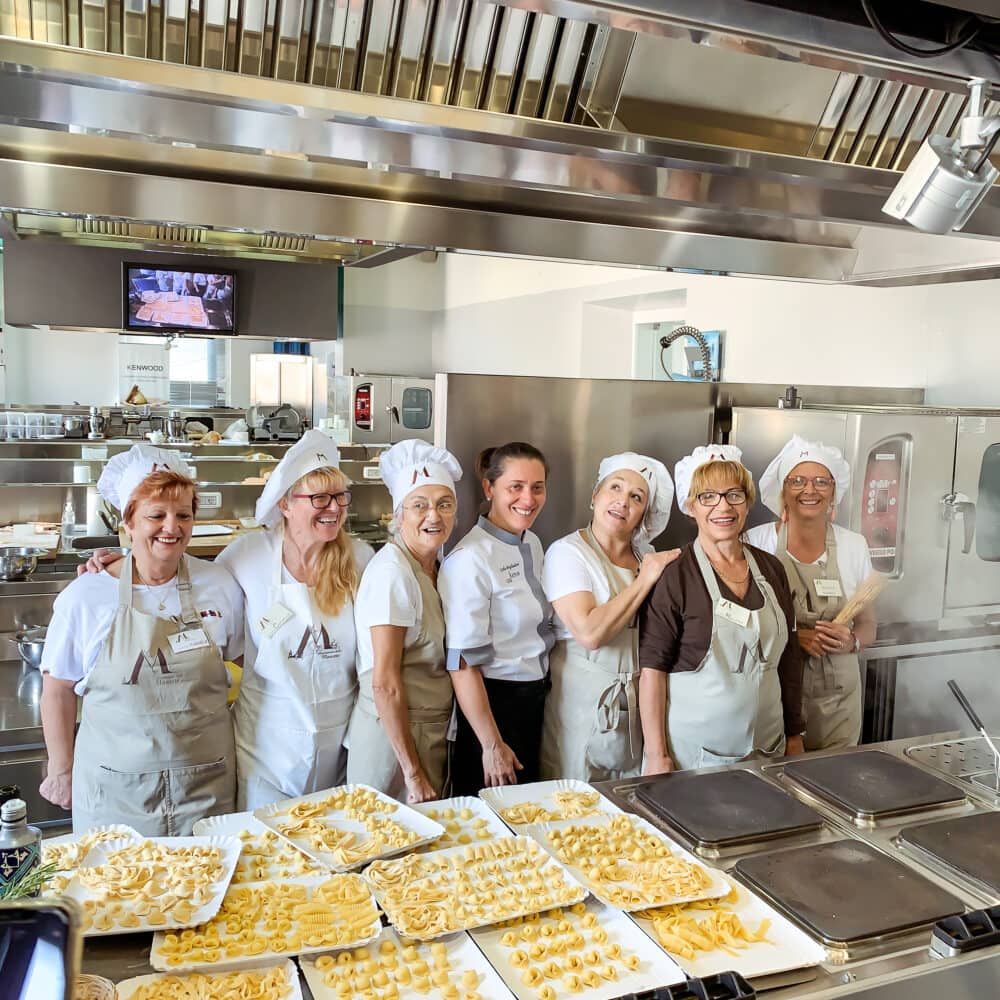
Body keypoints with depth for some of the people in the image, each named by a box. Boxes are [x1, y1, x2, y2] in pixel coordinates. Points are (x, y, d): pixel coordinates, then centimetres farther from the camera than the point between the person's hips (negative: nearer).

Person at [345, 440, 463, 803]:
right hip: (392, 734, -8)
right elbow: (384, 684, -21)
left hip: (432, 732, 8)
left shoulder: (433, 568, 6)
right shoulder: (392, 571, -19)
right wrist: (412, 770, -19)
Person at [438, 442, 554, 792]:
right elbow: (463, 663, -21)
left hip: (534, 699, 8)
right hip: (492, 702, -8)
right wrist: (492, 745, -18)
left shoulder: (533, 544, 4)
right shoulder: (469, 559, -21)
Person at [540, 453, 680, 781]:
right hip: (584, 702, -5)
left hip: (639, 702, 6)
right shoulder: (568, 552, -10)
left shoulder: (648, 557, 8)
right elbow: (590, 633, -23)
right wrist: (643, 582, -17)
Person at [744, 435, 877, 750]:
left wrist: (851, 641, -12)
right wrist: (792, 637, -18)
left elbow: (868, 625, 10)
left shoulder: (854, 546, 3)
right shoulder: (756, 542, -6)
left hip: (836, 698, 3)